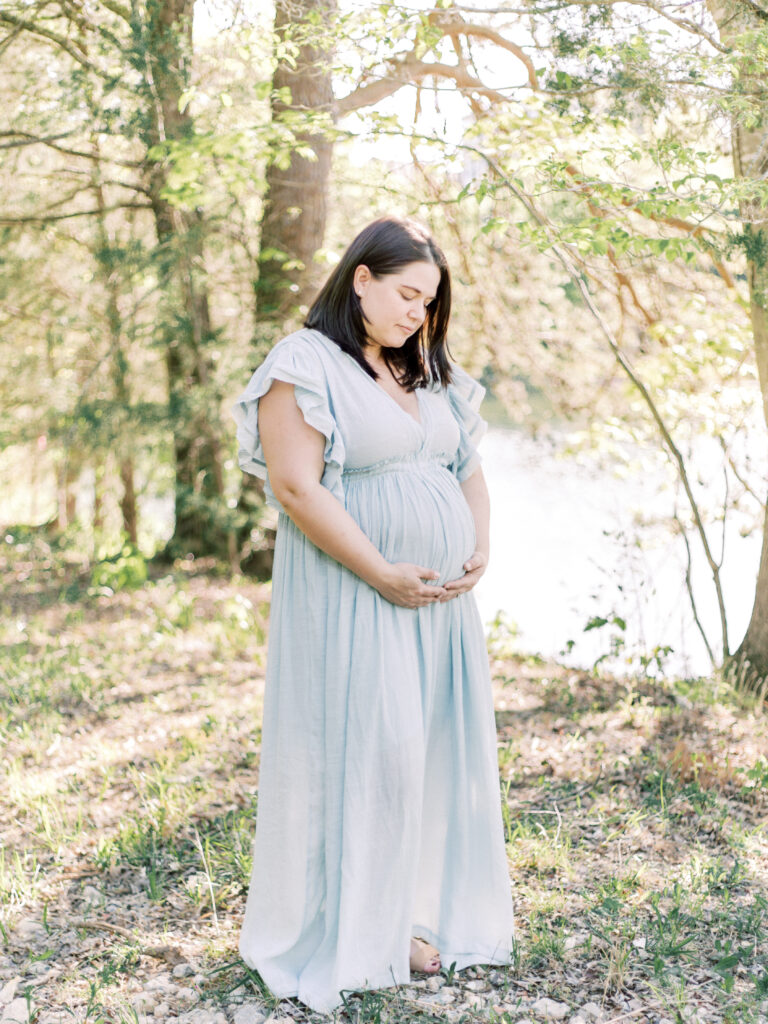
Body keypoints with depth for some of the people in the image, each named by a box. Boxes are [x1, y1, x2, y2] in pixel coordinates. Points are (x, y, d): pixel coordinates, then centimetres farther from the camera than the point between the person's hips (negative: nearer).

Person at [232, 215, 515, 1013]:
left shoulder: (426, 375, 15)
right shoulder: (306, 369, -10)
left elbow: (468, 467, 18)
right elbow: (296, 489, -18)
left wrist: (479, 549, 0)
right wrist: (383, 575, -19)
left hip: (440, 597, 8)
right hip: (352, 597, -8)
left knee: (434, 750, 10)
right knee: (356, 751, -2)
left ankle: (409, 915, 24)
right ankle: (342, 931, 13)